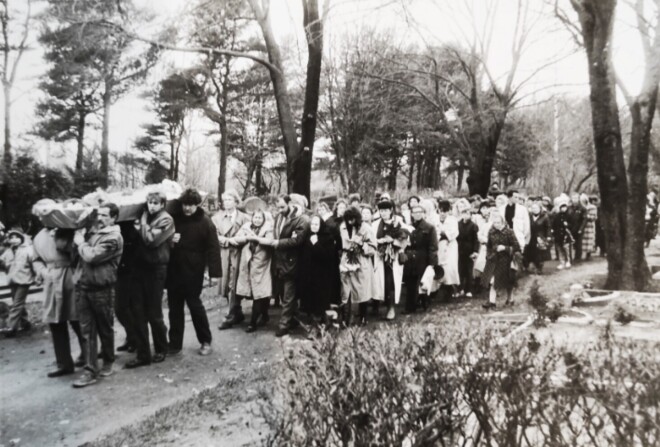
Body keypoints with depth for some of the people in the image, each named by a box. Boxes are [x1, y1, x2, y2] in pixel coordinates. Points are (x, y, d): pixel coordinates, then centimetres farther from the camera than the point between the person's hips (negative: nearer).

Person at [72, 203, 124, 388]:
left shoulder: (113, 238, -12)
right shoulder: (91, 231, 11)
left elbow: (91, 256, -20)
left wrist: (80, 242, -6)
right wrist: (80, 237, 1)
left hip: (102, 289, -6)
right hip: (84, 287, 6)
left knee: (105, 329, 10)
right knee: (87, 330, 5)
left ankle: (108, 363, 29)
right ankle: (90, 370, 10)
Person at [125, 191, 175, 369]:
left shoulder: (166, 220, -8)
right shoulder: (146, 216, 11)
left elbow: (151, 240, -19)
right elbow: (138, 239, 16)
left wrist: (143, 223, -9)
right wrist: (141, 226, 0)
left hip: (156, 269, -6)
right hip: (141, 266, 6)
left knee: (153, 312, 3)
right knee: (137, 310, 2)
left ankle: (161, 349, 24)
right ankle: (143, 354, 11)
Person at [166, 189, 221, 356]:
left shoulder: (205, 222, -9)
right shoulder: (174, 217, 3)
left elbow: (213, 248, -12)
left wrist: (214, 272, -18)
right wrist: (169, 240, -10)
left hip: (193, 271, -4)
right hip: (174, 269, 4)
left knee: (195, 305, 2)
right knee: (174, 307, 10)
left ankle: (206, 341, 18)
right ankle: (175, 343, 21)